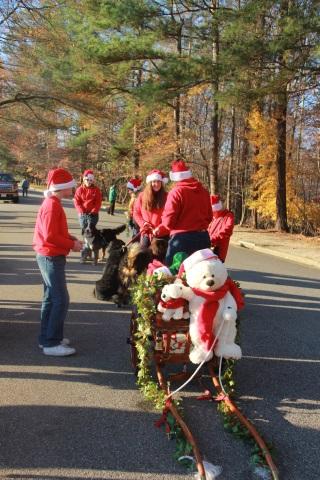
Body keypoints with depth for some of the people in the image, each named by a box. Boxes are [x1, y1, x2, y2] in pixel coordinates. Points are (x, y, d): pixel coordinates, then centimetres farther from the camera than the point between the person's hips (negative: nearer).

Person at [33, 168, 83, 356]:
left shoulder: (53, 203, 12)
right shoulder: (52, 206, -19)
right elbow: (50, 236, -25)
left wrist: (71, 238, 4)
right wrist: (72, 245, -15)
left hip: (51, 257, 11)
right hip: (52, 258, -11)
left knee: (51, 298, 15)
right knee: (61, 300, -7)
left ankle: (47, 338, 24)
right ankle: (52, 343, -1)